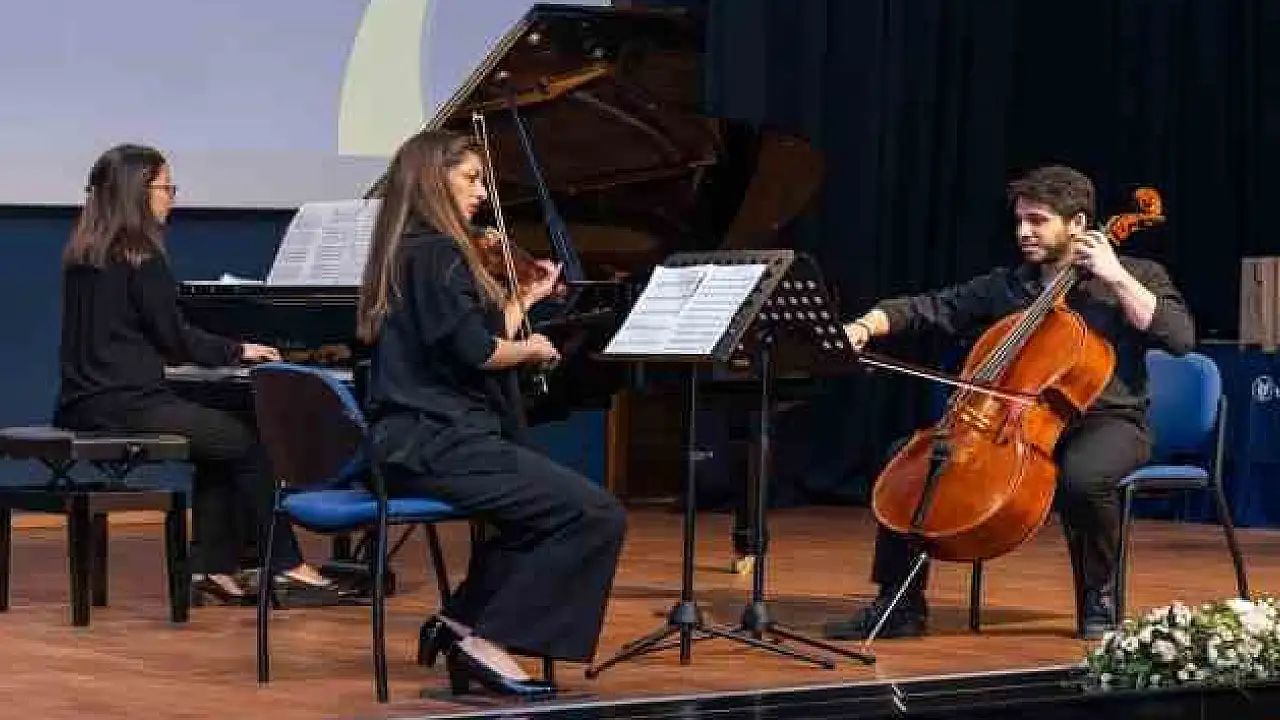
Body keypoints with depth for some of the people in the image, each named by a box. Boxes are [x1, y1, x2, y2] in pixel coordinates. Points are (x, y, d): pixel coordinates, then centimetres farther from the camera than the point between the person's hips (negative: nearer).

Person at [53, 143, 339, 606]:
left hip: (84, 405, 9)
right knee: (248, 443, 2)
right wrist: (238, 351, 4)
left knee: (220, 440, 21)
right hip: (125, 407, -9)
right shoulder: (141, 257, -13)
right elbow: (174, 338, -11)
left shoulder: (83, 254, 13)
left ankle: (211, 568, 15)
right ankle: (285, 566, 6)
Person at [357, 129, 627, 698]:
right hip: (435, 445, -11)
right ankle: (484, 636, -12)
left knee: (549, 504, 30)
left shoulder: (410, 251, 19)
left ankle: (460, 620, 19)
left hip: (409, 443, 11)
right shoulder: (436, 253, -11)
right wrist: (532, 348, -1)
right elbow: (477, 352, -21)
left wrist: (526, 298, 29)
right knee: (598, 515, -15)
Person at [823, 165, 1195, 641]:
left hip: (1107, 422, -5)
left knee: (1082, 475, -41)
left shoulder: (1136, 277, 2)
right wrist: (866, 325, -7)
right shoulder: (1006, 287, 15)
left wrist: (1116, 277, -15)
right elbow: (927, 309, 11)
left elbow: (1180, 338, -13)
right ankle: (901, 605, -5)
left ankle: (1098, 597, -15)